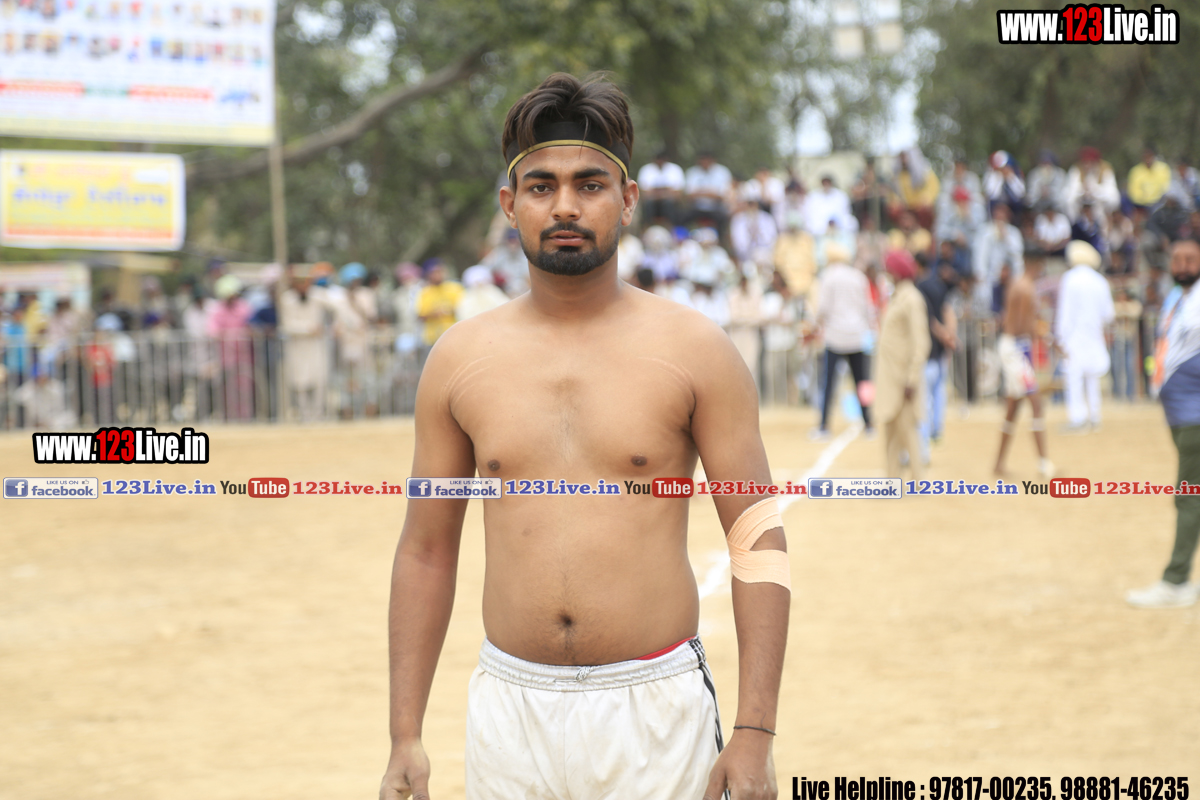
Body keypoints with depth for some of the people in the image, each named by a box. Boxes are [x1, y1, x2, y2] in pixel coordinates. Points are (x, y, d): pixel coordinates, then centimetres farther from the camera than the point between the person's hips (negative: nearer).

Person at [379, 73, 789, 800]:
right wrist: (406, 737, 4)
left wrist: (755, 733, -11)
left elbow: (760, 541, -3)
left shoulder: (693, 351, -2)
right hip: (511, 710, 2)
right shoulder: (460, 360, 5)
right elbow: (427, 551, 9)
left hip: (655, 711, -2)